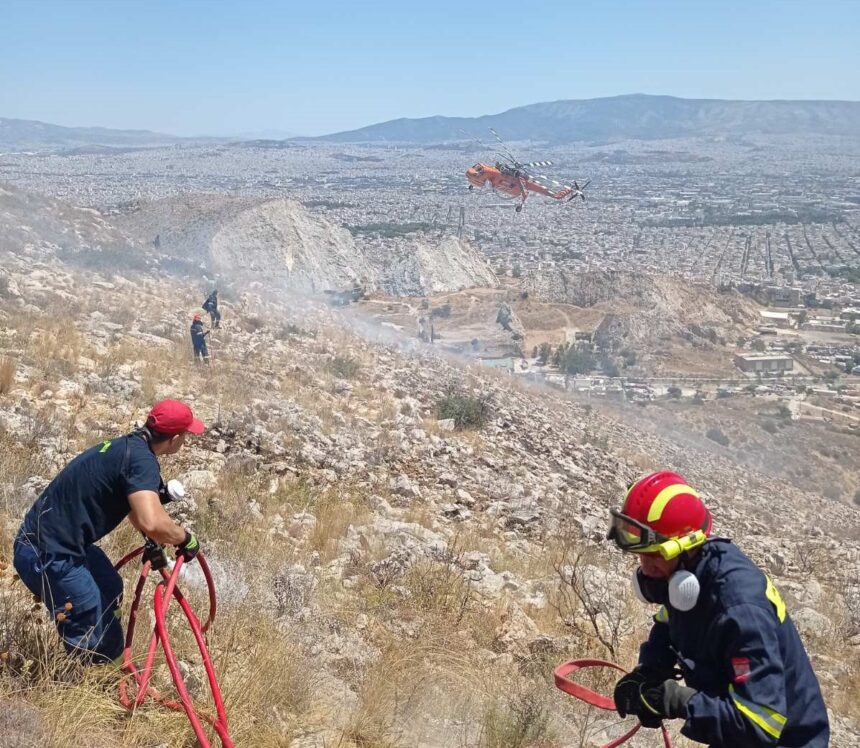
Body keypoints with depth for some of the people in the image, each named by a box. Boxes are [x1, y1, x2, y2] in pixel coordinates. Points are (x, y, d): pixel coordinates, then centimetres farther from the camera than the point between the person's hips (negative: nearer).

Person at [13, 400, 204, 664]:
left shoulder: (127, 445, 11)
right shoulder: (142, 459, -20)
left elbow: (137, 506, 29)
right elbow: (152, 523, -35)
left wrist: (154, 544, 34)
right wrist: (185, 537, -17)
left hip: (62, 542, 11)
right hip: (47, 556, -11)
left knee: (110, 593, 29)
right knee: (102, 645, -6)